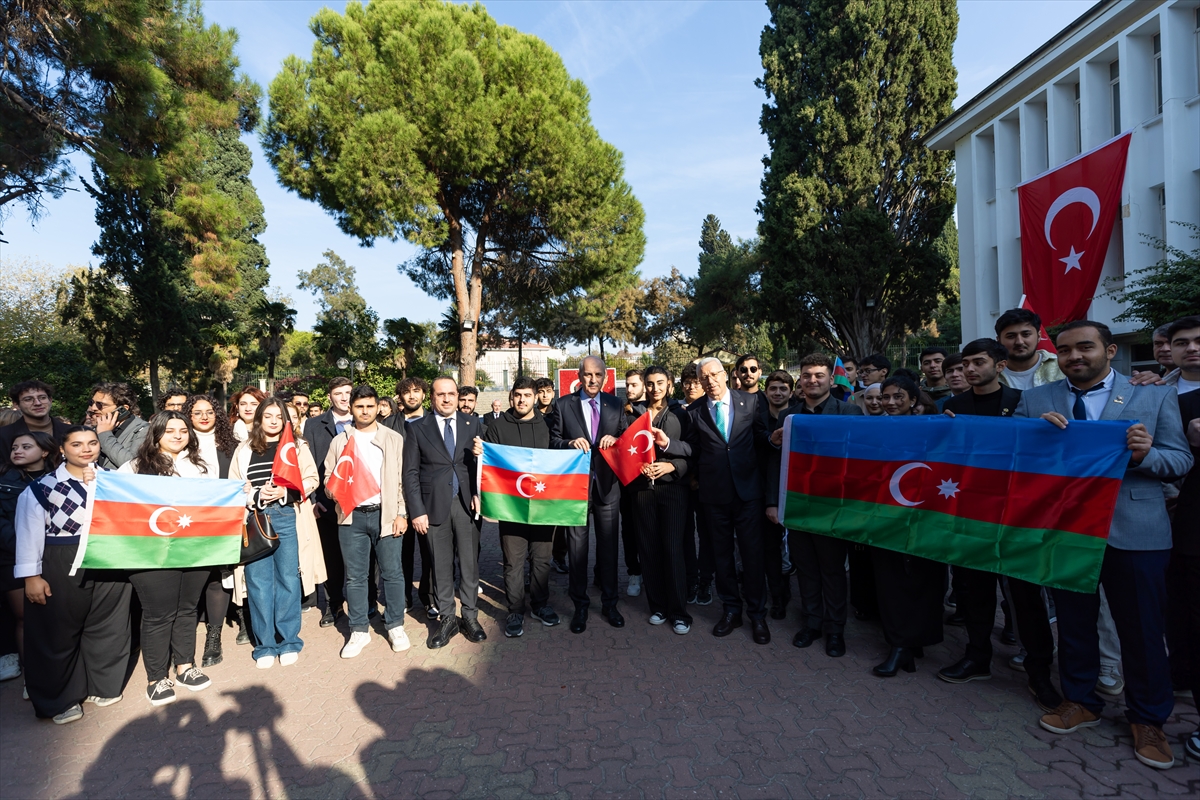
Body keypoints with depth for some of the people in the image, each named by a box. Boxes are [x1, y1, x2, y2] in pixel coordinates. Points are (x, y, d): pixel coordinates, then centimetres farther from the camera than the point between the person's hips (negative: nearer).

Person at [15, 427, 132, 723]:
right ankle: (60, 699, 25)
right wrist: (31, 576, -8)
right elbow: (29, 534, -4)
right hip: (61, 568, -3)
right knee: (59, 632, 8)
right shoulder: (41, 488, -3)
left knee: (106, 626, 13)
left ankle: (102, 686, 31)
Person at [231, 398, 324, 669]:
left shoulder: (298, 447, 8)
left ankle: (288, 641, 13)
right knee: (259, 582, 2)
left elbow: (311, 480, 1)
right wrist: (257, 495, -12)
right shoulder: (244, 450, 11)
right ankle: (264, 645, 14)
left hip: (288, 518, -1)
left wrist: (285, 492, -14)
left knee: (288, 579, 1)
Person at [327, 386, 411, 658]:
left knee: (392, 572, 3)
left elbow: (404, 479, 1)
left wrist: (402, 514, -6)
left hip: (385, 514, -2)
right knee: (355, 576, 8)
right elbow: (328, 478, 14)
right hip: (351, 516, 2)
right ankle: (359, 630, 20)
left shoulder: (394, 439, 4)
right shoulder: (339, 441, 11)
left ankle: (395, 625, 18)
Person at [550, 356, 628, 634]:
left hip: (607, 485, 2)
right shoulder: (564, 405, 2)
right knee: (577, 547, 7)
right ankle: (580, 605, 22)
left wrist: (615, 439, -13)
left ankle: (609, 603, 26)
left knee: (608, 547, 10)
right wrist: (570, 443, -18)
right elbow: (553, 441, 1)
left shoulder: (615, 404, 7)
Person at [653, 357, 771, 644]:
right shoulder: (694, 411, 3)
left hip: (747, 488, -1)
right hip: (714, 493, 2)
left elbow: (762, 437, 1)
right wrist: (668, 443, -11)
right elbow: (692, 449, 5)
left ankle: (757, 614, 21)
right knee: (722, 553, 13)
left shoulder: (750, 401, 0)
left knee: (752, 552, 4)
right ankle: (731, 610, 29)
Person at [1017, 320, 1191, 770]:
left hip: (1134, 530, -1)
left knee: (1142, 628, 8)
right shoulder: (1035, 401, 4)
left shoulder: (1156, 396, 3)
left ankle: (1148, 719, 29)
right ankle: (1080, 702, 34)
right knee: (1073, 622, 15)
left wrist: (1146, 455, -20)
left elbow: (1181, 460, 1)